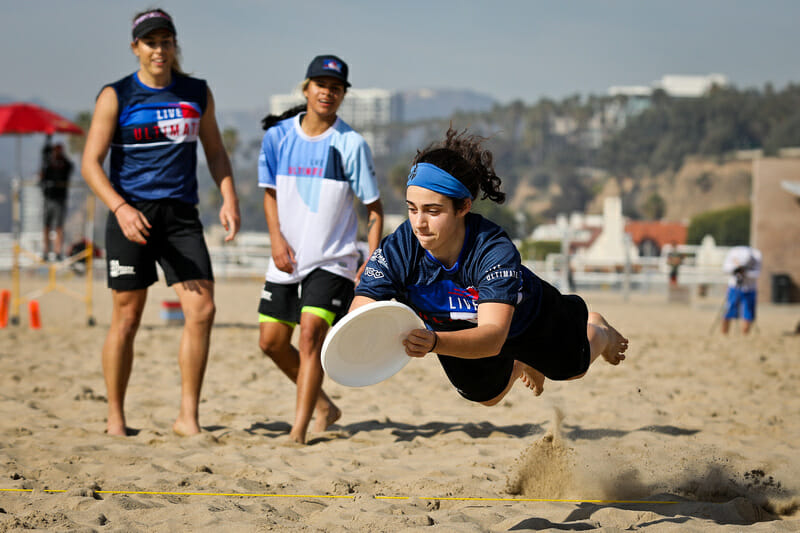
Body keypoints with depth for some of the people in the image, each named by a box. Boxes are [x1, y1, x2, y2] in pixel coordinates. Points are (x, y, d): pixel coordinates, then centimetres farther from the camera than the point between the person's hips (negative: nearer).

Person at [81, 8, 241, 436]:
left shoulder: (197, 94, 11)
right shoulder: (116, 97, -1)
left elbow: (215, 151, 19)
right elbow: (91, 162, -5)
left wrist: (229, 198, 2)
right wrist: (121, 208, -20)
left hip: (181, 215, 3)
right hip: (132, 214, -3)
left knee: (202, 309, -10)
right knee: (127, 317, 1)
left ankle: (188, 417, -4)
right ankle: (115, 418, 14)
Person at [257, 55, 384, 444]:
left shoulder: (351, 144, -8)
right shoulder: (277, 135, 1)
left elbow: (374, 208, -4)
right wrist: (277, 239, -4)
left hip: (333, 261, -5)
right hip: (287, 259, 5)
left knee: (311, 332, -19)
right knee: (271, 341, 6)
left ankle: (299, 431, -18)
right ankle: (322, 406, 28)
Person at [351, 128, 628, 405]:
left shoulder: (495, 250, -45)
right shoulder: (396, 251, -37)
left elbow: (493, 336, -55)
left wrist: (433, 342, -74)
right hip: (458, 334, 3)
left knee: (572, 367, 25)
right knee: (488, 395, 29)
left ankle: (597, 329, 59)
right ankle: (519, 365, 62)